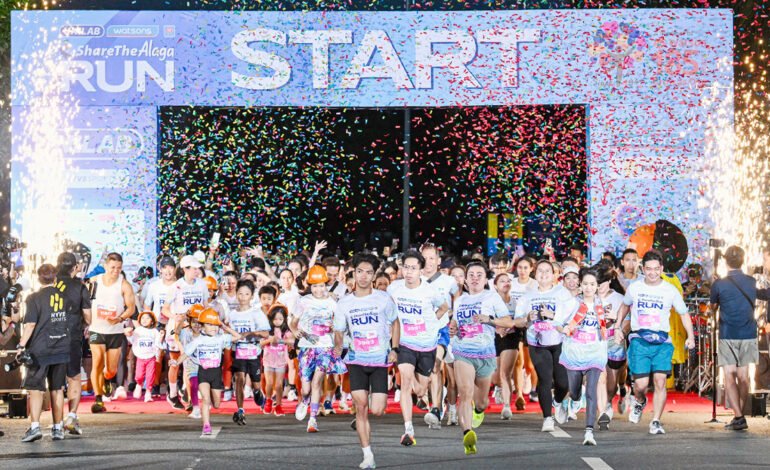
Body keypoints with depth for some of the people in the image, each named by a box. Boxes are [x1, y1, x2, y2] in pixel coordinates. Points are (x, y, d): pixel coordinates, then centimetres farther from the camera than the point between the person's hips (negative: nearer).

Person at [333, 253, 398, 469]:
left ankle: (376, 398, 32)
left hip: (380, 360, -1)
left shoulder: (383, 299, -2)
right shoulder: (344, 304, 0)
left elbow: (394, 323, 11)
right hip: (357, 361, 1)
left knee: (377, 411, -6)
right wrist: (338, 346, -14)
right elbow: (339, 332, 8)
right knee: (360, 408, -7)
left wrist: (394, 349, 1)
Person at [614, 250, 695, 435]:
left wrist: (690, 337, -1)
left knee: (660, 381, -13)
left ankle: (656, 422, -2)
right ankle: (639, 401, 27)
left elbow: (684, 313, 12)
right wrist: (618, 328, 17)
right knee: (641, 384, -9)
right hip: (639, 340, 0)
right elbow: (625, 306, 26)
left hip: (662, 342, 0)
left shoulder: (670, 290, 4)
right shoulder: (634, 288, 6)